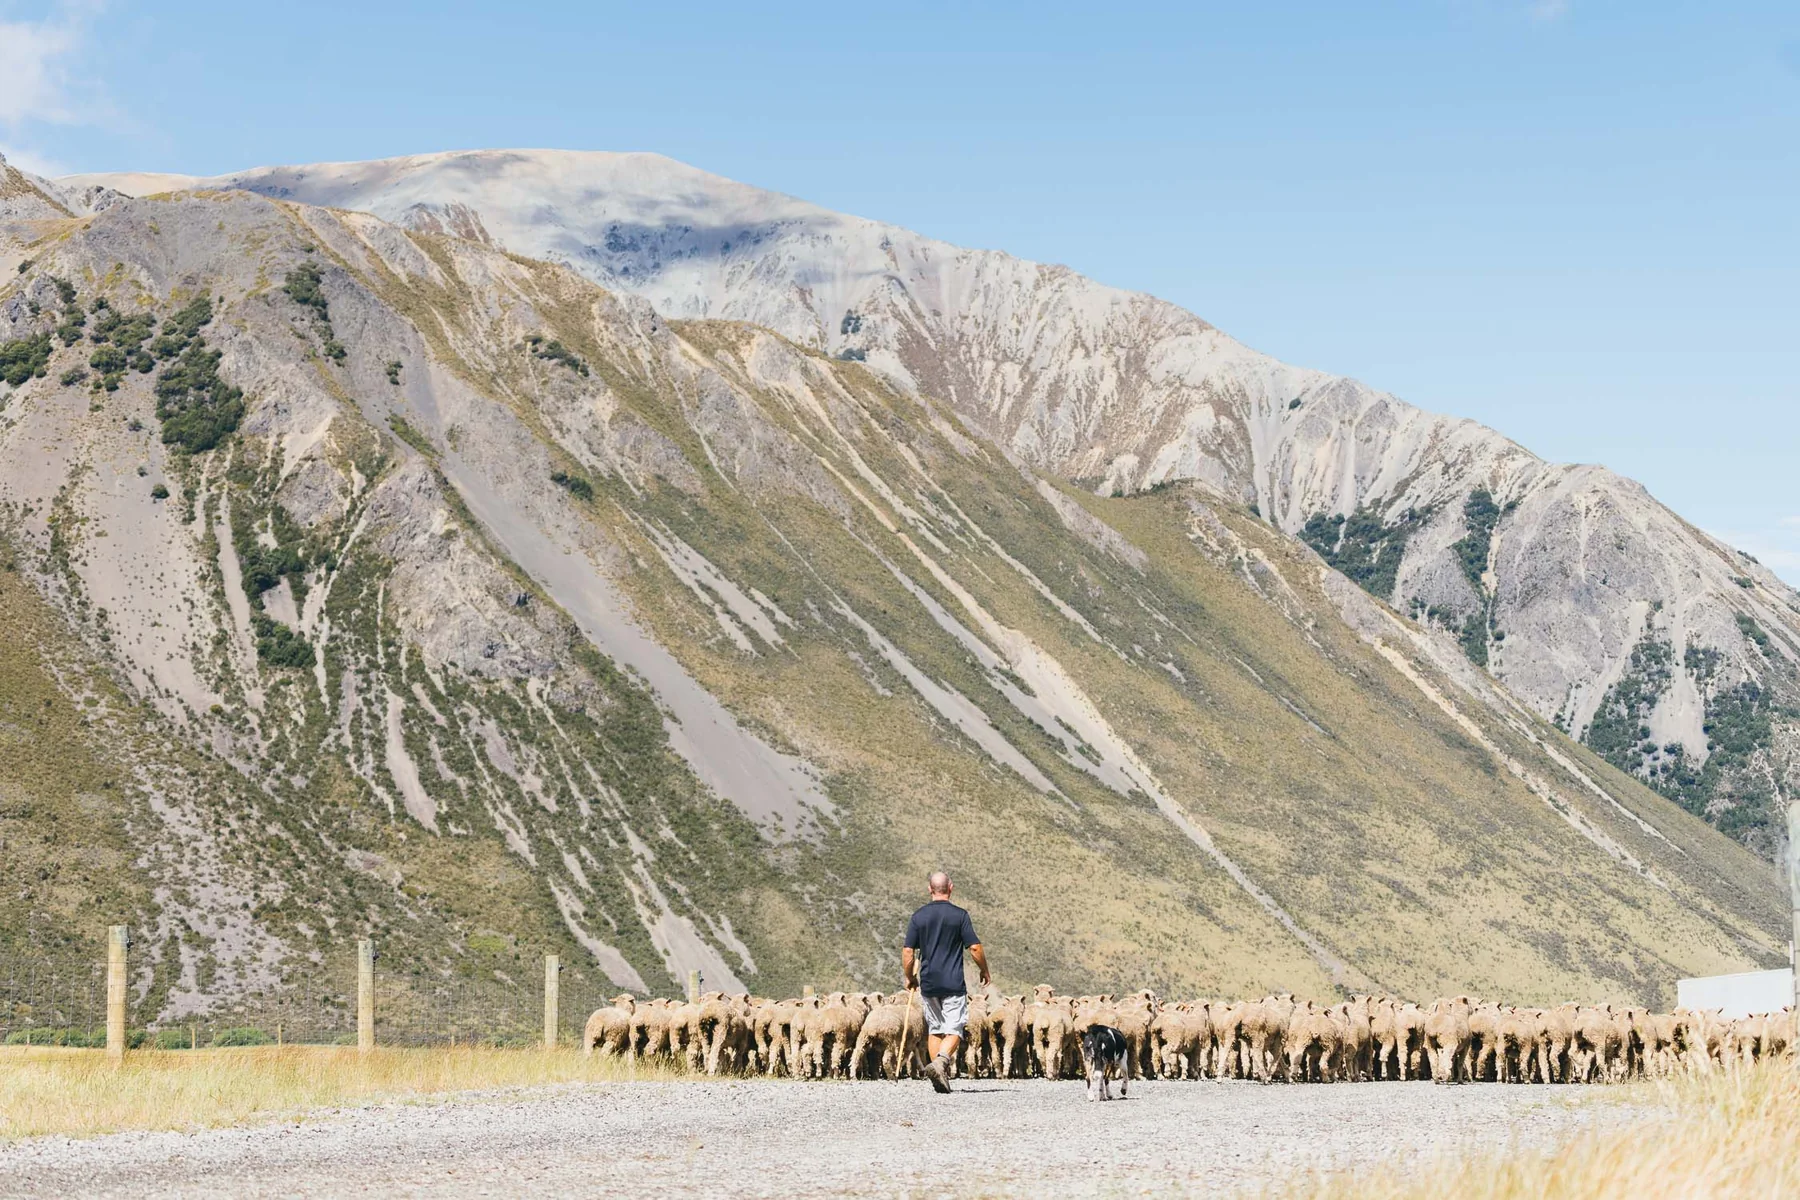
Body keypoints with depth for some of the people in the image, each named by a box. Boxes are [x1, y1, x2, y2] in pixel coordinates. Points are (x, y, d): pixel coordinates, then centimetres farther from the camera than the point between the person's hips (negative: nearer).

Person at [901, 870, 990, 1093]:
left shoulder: (919, 916, 2)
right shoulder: (960, 915, -5)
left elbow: (908, 951, 1)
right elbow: (975, 948, -6)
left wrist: (909, 978, 16)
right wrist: (985, 972, 10)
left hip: (928, 983, 3)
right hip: (954, 983, -3)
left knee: (934, 1029, 14)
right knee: (954, 1030, -1)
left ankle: (942, 1076, 10)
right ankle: (940, 1061, -27)